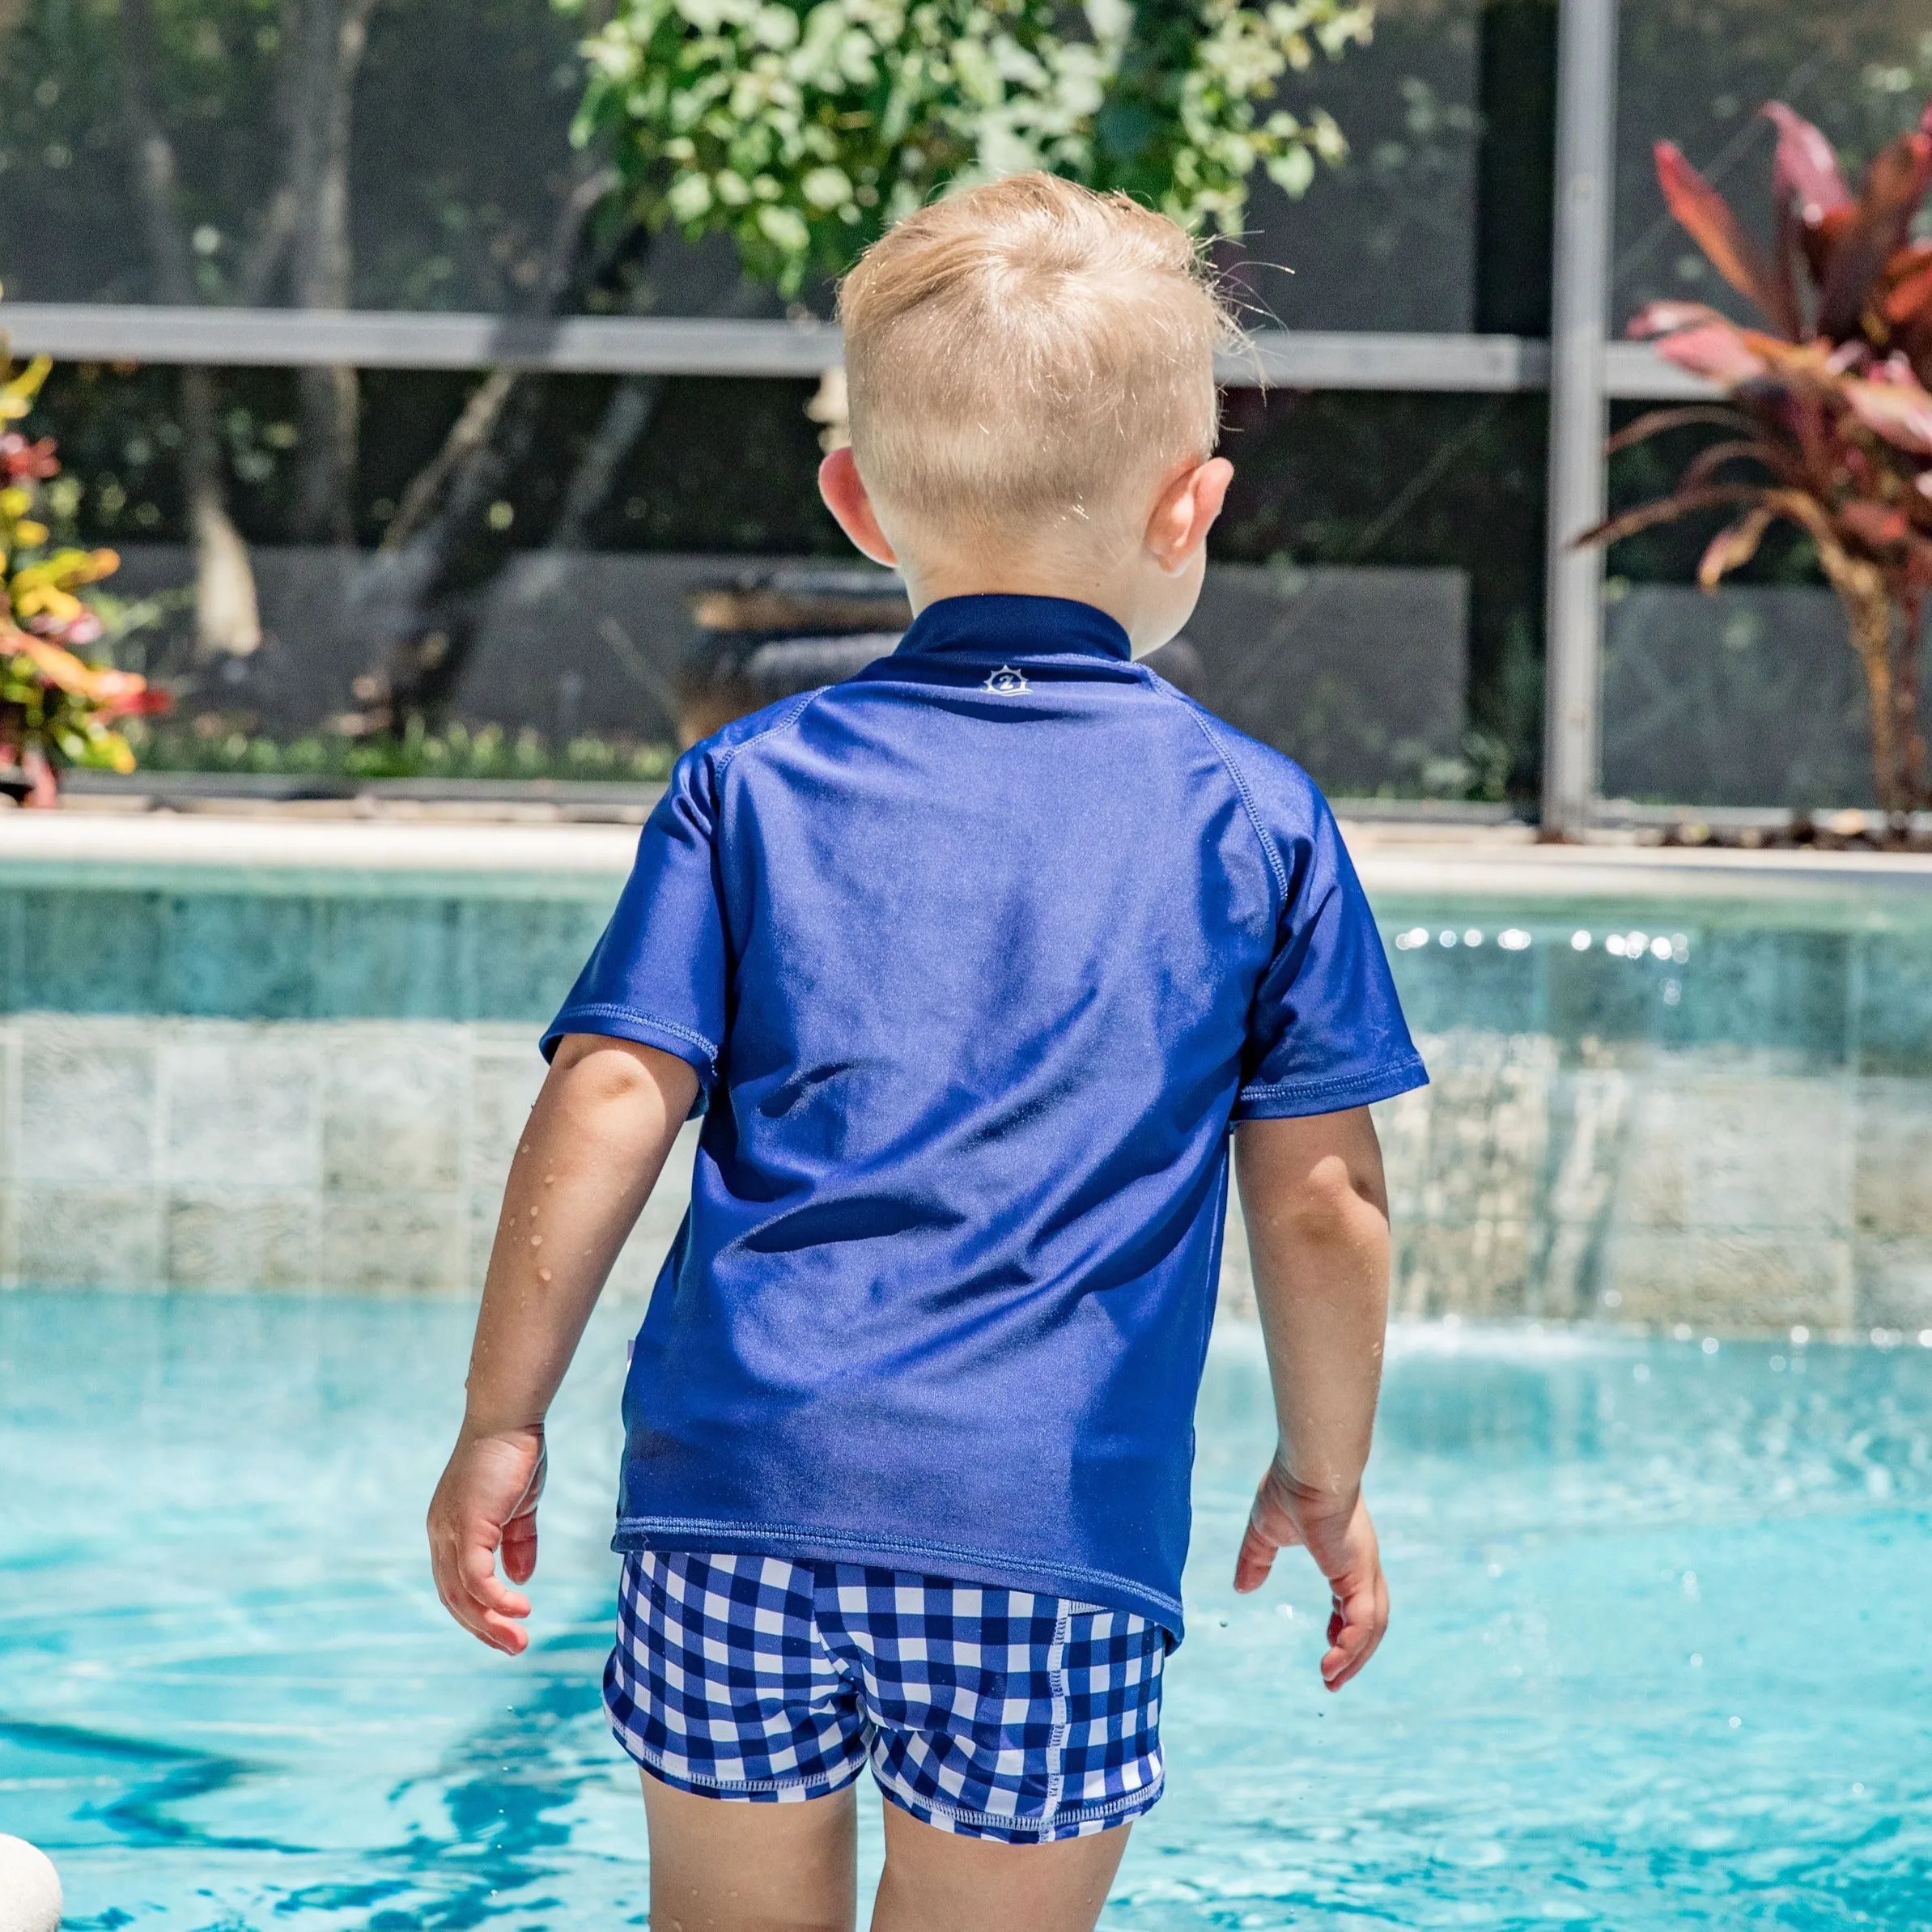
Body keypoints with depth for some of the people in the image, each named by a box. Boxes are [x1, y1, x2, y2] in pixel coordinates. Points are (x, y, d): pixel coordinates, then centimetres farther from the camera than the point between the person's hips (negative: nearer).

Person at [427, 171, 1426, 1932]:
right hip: (1055, 1523, -1)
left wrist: (503, 1422, 9)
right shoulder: (1254, 820, 6)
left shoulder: (753, 786, 8)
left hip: (741, 1478, 2)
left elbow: (609, 1106, 2)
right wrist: (1325, 1477, 20)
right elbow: (1317, 1204, 6)